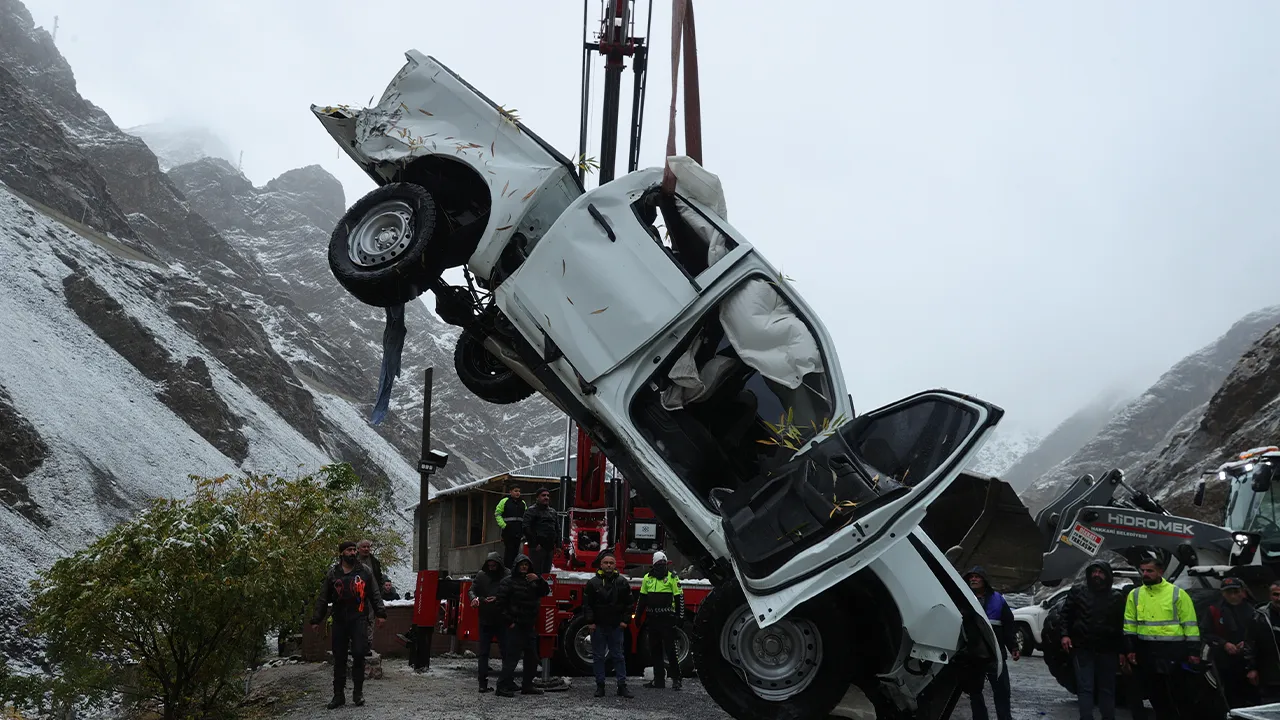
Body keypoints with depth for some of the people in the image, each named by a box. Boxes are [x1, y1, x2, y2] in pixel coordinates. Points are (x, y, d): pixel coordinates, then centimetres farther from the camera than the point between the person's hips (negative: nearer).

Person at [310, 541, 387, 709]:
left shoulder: (365, 571, 5)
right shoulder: (332, 573, 8)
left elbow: (375, 594, 7)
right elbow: (323, 599, 10)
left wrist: (381, 613, -1)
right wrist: (316, 620, 6)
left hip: (359, 619, -2)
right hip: (339, 621, 2)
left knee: (358, 654, -10)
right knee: (339, 658, 6)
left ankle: (358, 692, 4)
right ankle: (339, 694, 15)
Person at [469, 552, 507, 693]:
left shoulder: (507, 575, -5)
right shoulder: (481, 575, 5)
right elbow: (471, 589, 6)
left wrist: (497, 598, -23)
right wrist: (474, 598, -15)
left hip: (502, 621, -2)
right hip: (485, 620, 2)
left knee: (506, 651, 3)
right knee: (483, 652, 3)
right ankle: (483, 683, 7)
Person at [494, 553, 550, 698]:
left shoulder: (532, 581, 13)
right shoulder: (508, 581, -5)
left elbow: (545, 591, 7)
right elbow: (500, 603, -9)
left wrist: (539, 579, -10)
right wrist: (509, 621, -13)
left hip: (530, 626, 7)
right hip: (515, 626, -7)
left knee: (532, 658, 11)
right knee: (512, 657, -8)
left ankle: (527, 686, 21)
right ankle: (503, 687, -5)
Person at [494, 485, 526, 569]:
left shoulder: (522, 503, 15)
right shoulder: (504, 501, -1)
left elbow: (526, 517, 24)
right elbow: (497, 513, -2)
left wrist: (524, 527, 10)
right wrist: (503, 525, -11)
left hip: (518, 532, 5)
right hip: (508, 532, -5)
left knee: (516, 552, 8)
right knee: (509, 551, -8)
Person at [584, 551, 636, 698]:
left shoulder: (622, 583, 4)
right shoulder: (593, 583, -1)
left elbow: (628, 604, 8)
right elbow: (586, 604, -1)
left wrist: (625, 620, 0)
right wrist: (590, 622, -8)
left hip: (616, 626, 1)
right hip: (598, 626, -1)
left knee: (619, 656, 4)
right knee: (598, 657, 5)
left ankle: (622, 686, 8)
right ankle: (600, 686, 12)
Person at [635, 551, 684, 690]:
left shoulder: (672, 578, -2)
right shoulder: (647, 578, 11)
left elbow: (679, 598, -3)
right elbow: (642, 598, 17)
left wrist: (680, 617, -8)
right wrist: (637, 614, 14)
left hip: (667, 619, -5)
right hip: (652, 620, 5)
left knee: (670, 650, -5)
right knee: (654, 651, 9)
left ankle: (676, 679, 2)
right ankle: (659, 680, 17)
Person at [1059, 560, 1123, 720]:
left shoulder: (1116, 597, 6)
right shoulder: (1078, 591, 4)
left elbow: (1121, 624, 7)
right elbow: (1066, 614, 8)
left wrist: (1122, 650, 3)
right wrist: (1065, 634, -4)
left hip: (1107, 650, 1)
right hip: (1083, 648, -1)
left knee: (1107, 688, 11)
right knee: (1085, 687, -3)